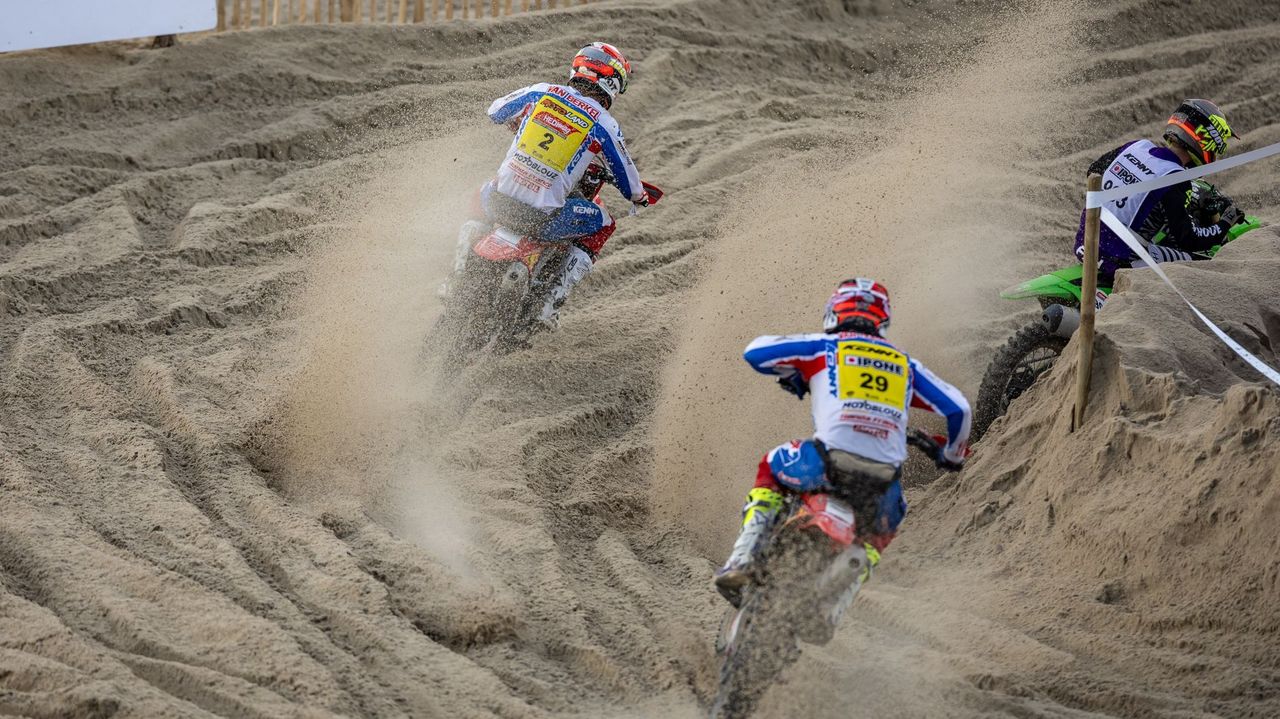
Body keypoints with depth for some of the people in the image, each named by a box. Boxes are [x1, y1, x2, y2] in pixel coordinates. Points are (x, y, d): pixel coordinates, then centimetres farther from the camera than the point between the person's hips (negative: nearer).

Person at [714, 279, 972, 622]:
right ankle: (836, 603, 11)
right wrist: (952, 455, 42)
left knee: (771, 469, 29)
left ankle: (745, 559, 8)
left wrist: (790, 372, 36)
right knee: (881, 529, 35)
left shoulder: (825, 347, 16)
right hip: (883, 477, 2)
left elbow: (755, 351, 15)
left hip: (827, 463, -2)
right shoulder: (904, 364, 25)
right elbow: (958, 409, 22)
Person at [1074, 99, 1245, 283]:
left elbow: (1094, 170, 19)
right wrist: (1224, 224, -4)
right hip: (1118, 261, -8)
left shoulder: (1137, 146, 2)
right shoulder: (1175, 181, -20)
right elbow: (1187, 239, -18)